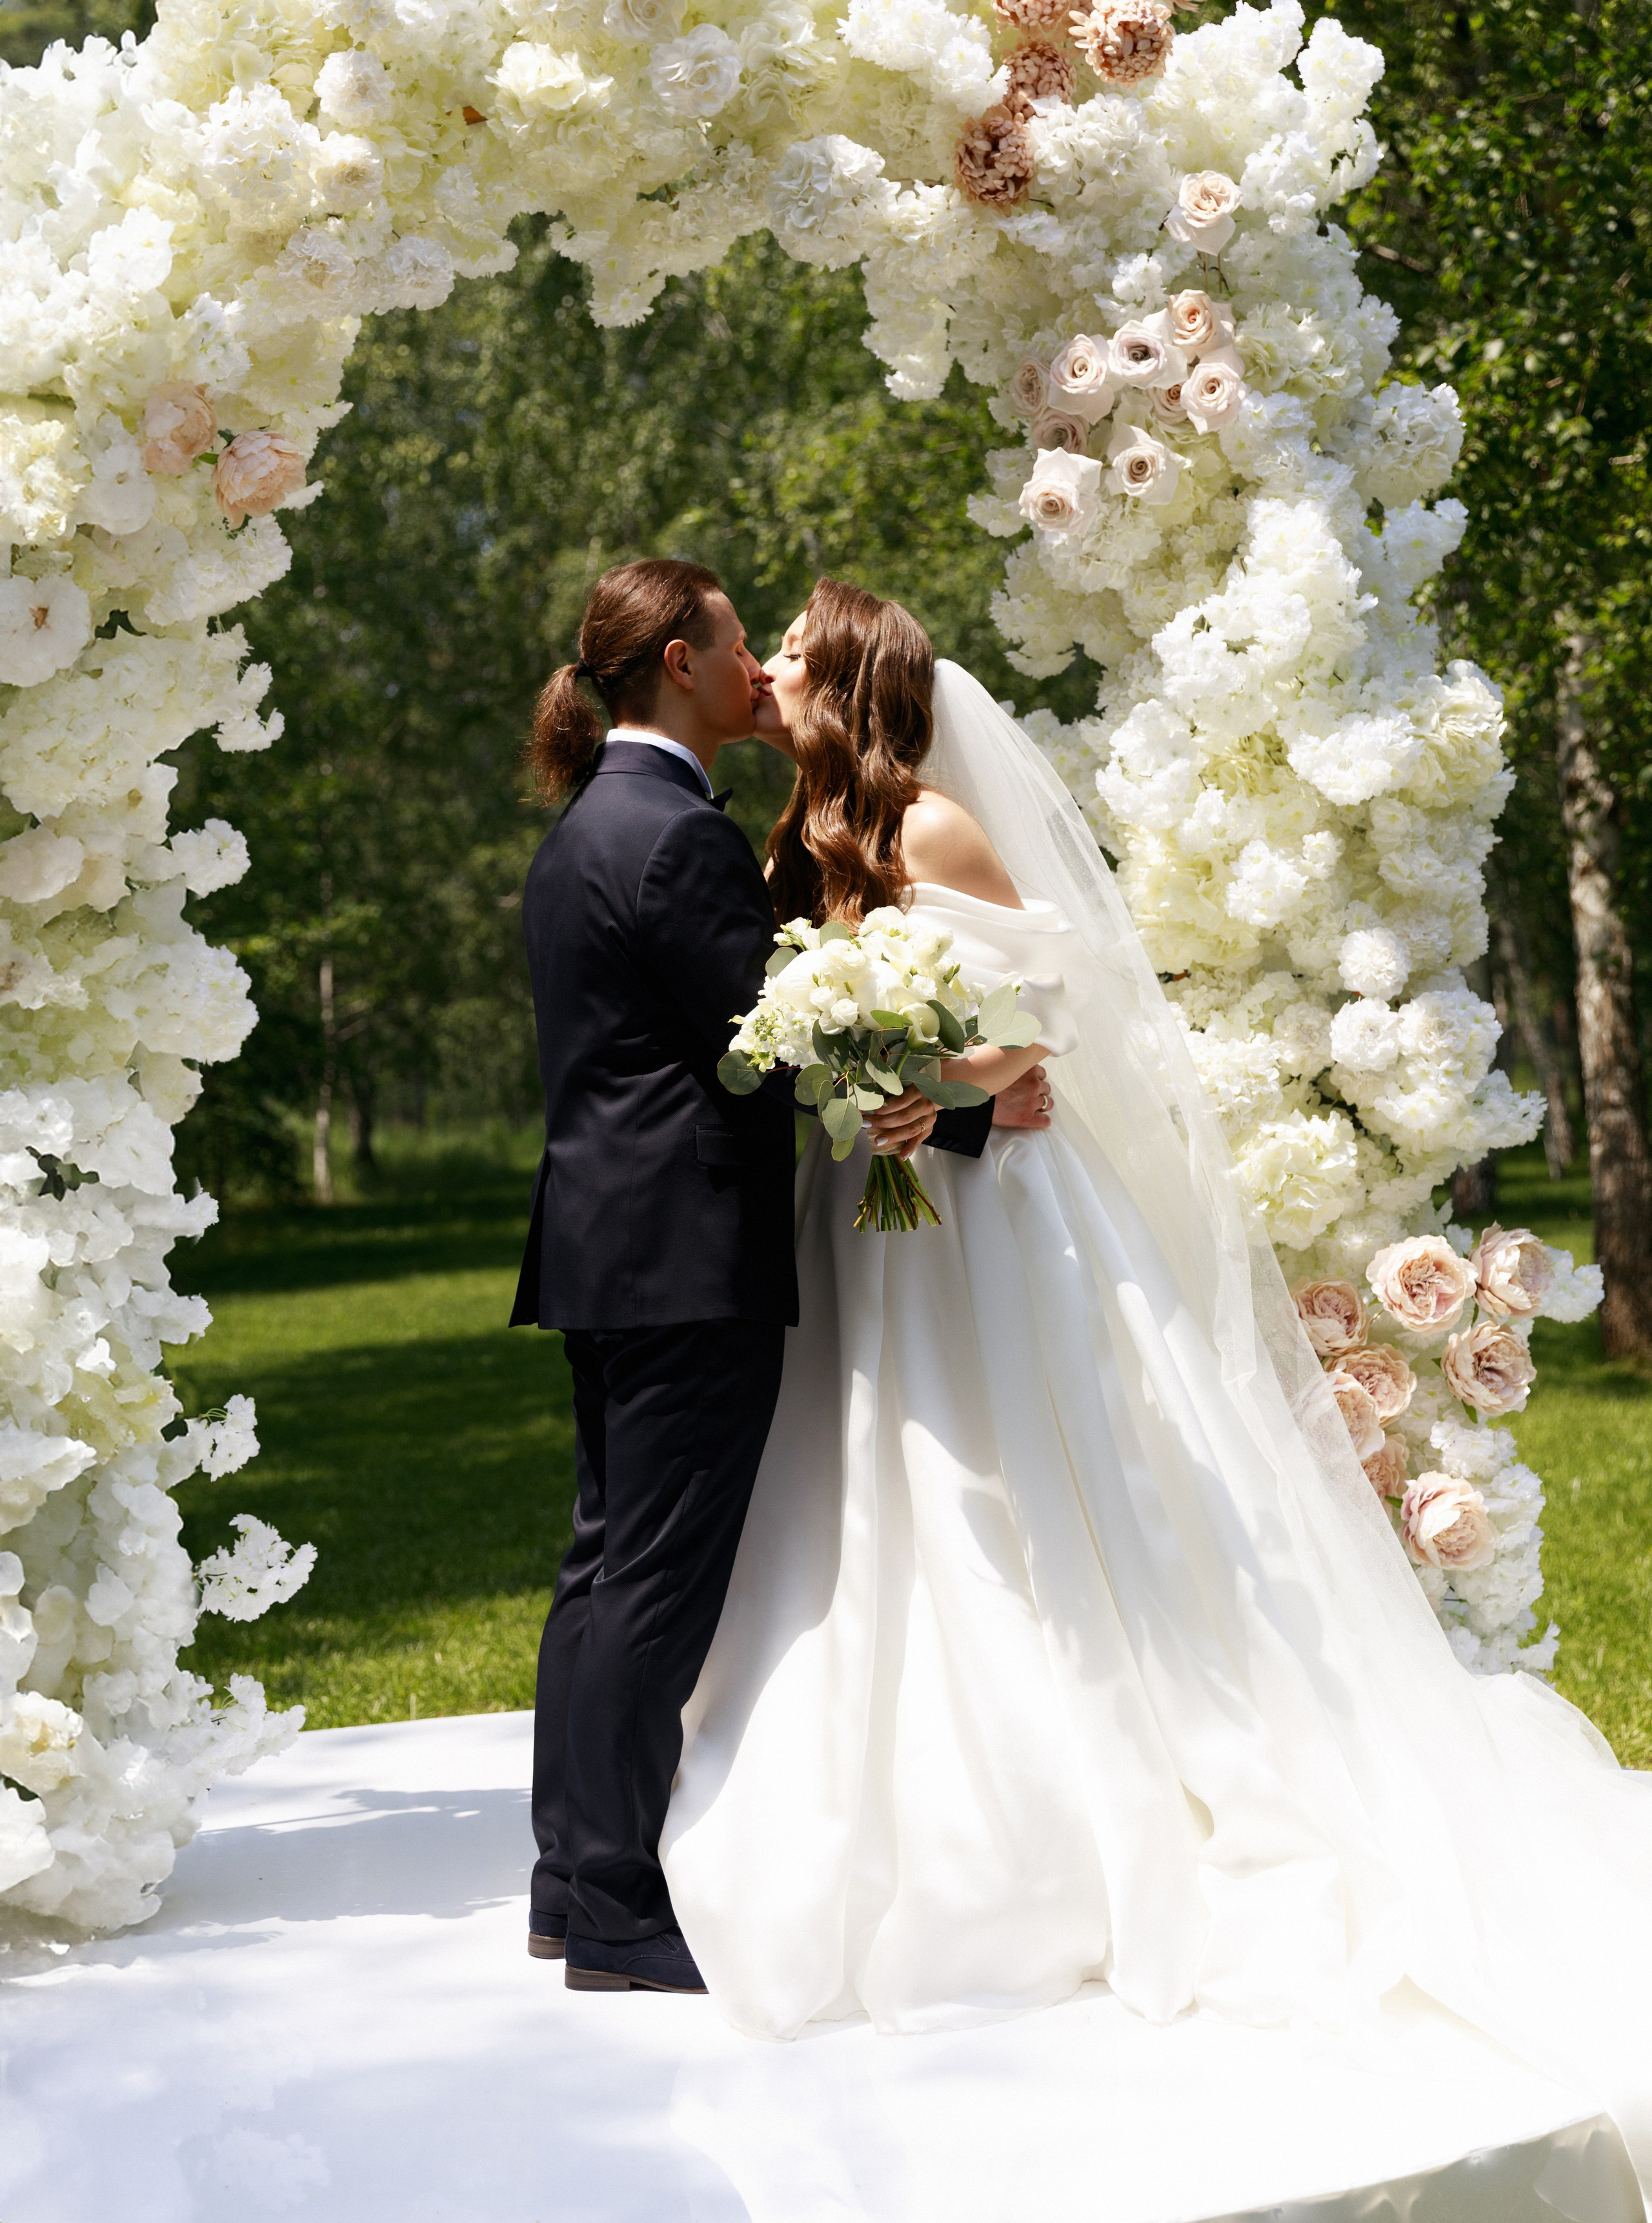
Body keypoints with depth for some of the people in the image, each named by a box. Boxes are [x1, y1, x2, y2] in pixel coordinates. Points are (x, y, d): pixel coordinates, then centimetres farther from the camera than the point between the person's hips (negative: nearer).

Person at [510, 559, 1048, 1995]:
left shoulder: (587, 825, 17)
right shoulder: (681, 833, -15)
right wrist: (975, 1107, -11)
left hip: (607, 1246, 10)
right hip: (691, 1257, -10)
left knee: (610, 1560, 14)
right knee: (663, 1580, -4)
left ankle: (574, 1886, 22)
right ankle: (618, 1918, 2)